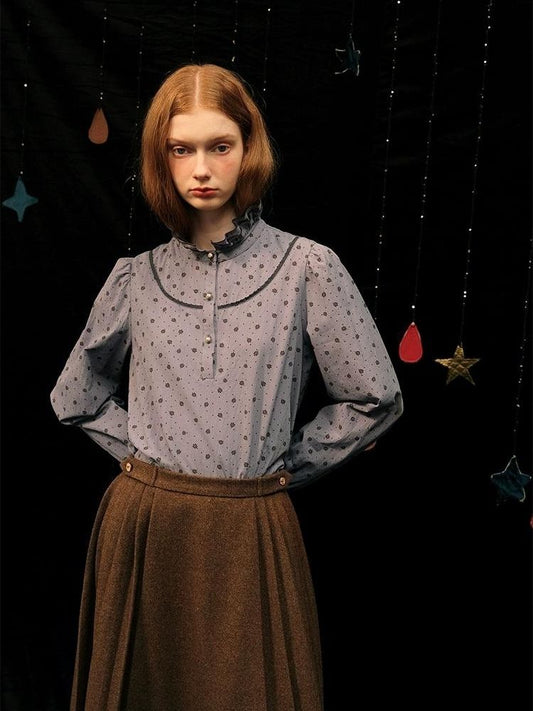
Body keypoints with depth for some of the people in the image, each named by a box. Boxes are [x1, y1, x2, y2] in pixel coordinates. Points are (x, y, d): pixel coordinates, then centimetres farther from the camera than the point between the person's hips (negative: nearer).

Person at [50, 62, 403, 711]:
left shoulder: (307, 267, -5)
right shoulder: (135, 277, 3)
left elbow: (375, 398, -2)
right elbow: (76, 396, 17)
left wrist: (286, 465, 0)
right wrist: (141, 452, 7)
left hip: (250, 533, -2)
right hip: (141, 528, 2)